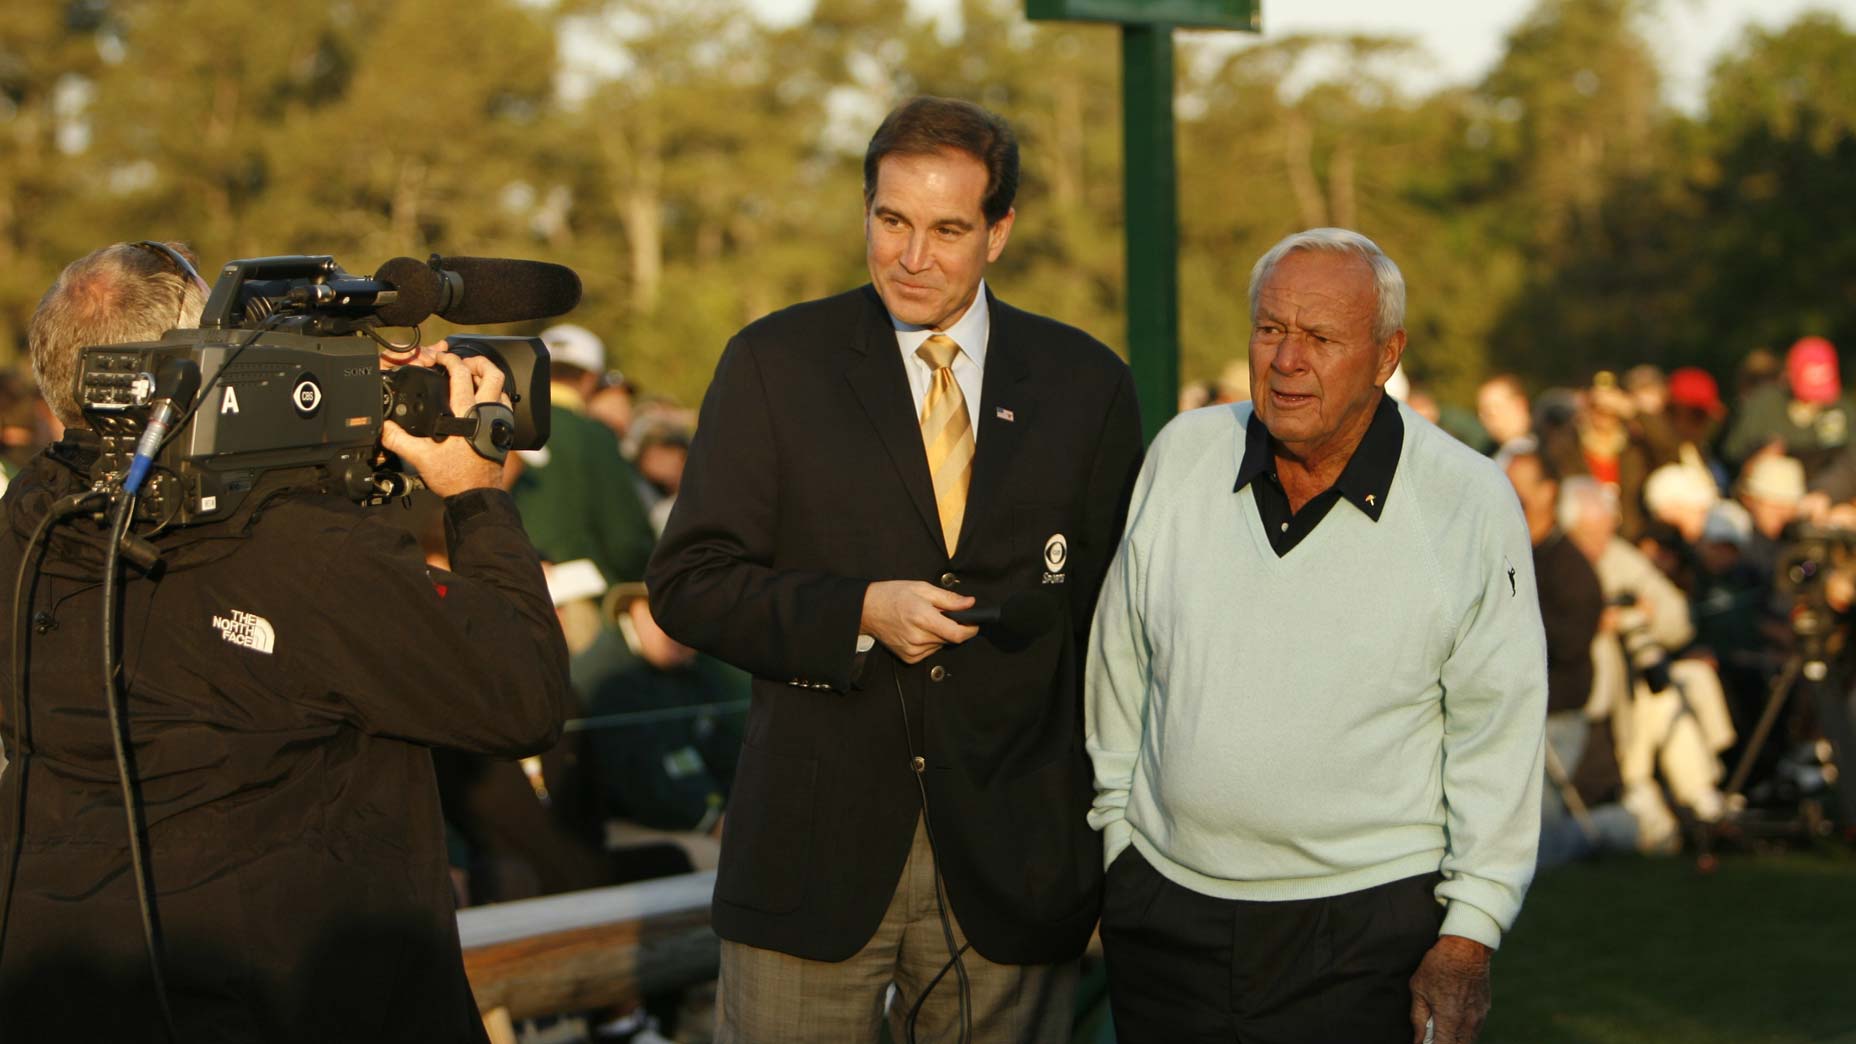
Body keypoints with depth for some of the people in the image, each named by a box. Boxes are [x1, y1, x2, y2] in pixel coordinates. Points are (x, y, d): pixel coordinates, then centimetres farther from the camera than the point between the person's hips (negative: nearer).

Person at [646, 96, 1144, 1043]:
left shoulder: (1085, 385, 6)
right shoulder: (774, 364, 2)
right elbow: (686, 583, -1)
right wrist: (858, 611, -16)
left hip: (1008, 861, 1)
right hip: (812, 850, -1)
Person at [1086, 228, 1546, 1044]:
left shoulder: (1472, 507, -7)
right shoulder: (1181, 457, 2)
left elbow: (1497, 732, -4)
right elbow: (1120, 666, 12)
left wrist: (1469, 939, -6)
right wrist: (1117, 830, 14)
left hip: (1371, 925, -3)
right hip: (1168, 909, 3)